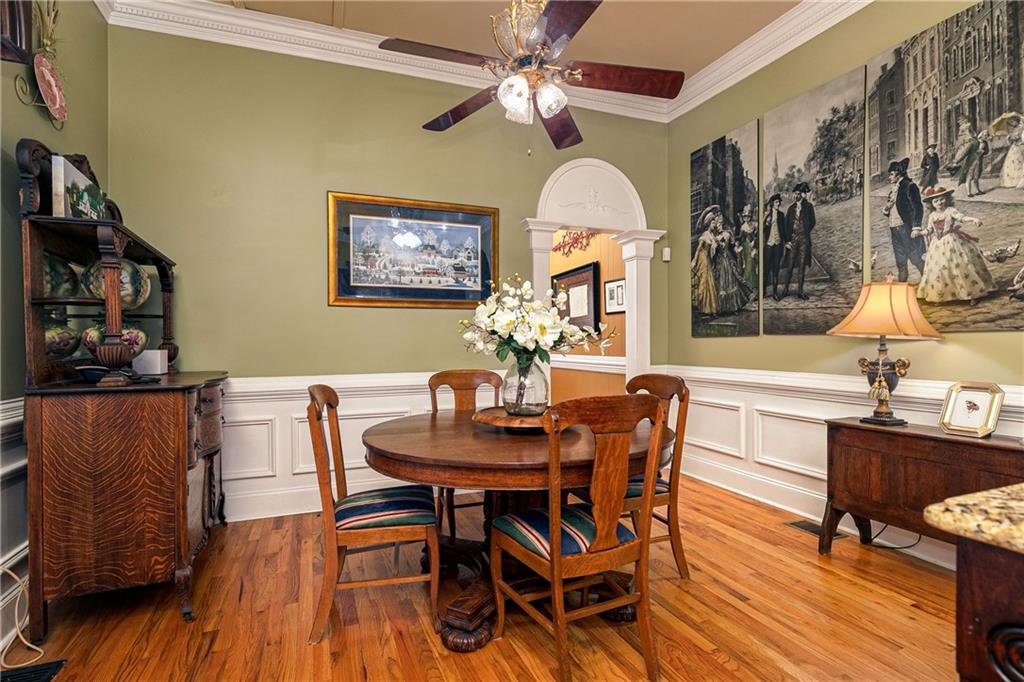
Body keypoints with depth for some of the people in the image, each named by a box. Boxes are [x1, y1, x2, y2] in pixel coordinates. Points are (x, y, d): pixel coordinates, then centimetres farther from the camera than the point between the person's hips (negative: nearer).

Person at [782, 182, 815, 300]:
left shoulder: (809, 206, 5)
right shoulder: (791, 207, 8)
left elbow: (812, 222, 8)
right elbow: (786, 224, 5)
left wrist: (805, 233, 1)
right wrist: (788, 239, -3)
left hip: (804, 239, 0)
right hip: (793, 239, 0)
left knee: (802, 266, 3)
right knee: (790, 265, -2)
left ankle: (800, 291, 8)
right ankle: (786, 289, 5)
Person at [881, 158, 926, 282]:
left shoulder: (909, 186, -6)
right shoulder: (893, 189, 16)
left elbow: (917, 208, -11)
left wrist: (916, 227, -17)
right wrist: (885, 209, 0)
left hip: (907, 229, -7)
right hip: (895, 229, 7)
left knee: (916, 258, -4)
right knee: (900, 262, 13)